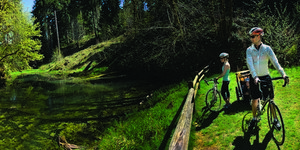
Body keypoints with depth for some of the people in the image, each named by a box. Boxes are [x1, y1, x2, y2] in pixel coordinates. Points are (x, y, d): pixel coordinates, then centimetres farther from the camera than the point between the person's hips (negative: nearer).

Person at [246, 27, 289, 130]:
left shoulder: (267, 48, -5)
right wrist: (255, 77, -33)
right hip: (254, 78, 0)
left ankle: (275, 119, 20)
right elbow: (250, 64, -18)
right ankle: (254, 118, 24)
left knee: (271, 99, 3)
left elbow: (275, 61, -13)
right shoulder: (249, 50, -5)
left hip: (265, 77, 0)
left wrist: (283, 74, -28)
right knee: (255, 100, 4)